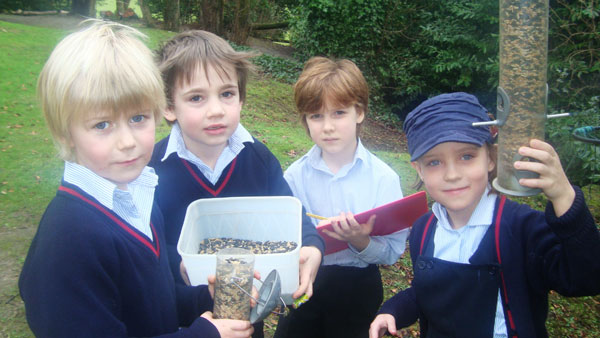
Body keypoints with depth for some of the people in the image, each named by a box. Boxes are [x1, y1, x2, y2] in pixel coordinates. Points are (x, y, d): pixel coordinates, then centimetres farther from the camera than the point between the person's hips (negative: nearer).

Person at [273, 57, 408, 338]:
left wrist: (361, 242, -32)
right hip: (304, 284, 1)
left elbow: (393, 252, -14)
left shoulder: (383, 178, -14)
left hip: (358, 287, -1)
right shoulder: (295, 176, -9)